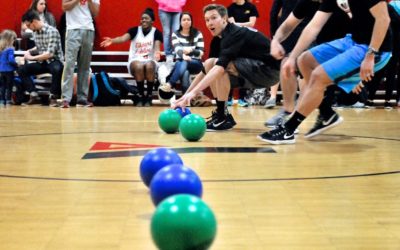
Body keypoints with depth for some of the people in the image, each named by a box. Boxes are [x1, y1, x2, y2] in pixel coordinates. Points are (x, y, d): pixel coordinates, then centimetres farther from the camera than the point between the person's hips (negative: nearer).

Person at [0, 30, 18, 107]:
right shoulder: (10, 49, -15)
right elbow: (11, 60, -21)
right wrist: (16, 65, -7)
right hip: (9, 70, -6)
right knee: (9, 86, 2)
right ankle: (8, 101, 2)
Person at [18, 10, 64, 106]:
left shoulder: (52, 31, -18)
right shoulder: (35, 33, 3)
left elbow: (50, 53, -24)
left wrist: (32, 58, -17)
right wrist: (30, 51, 0)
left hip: (54, 61, -7)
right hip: (42, 62, 7)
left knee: (57, 69, -40)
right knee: (21, 69, -8)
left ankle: (53, 96, -20)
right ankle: (33, 94, -8)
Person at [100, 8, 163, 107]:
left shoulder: (156, 33, 2)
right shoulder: (135, 30, 2)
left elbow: (157, 46, -16)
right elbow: (123, 38, -17)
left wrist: (157, 52, -42)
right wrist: (112, 40, -39)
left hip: (150, 61, 0)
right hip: (135, 60, 0)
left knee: (149, 66, -37)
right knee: (139, 66, -36)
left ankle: (149, 96, -22)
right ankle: (140, 96, -20)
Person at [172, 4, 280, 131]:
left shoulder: (235, 34, -20)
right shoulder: (226, 36, 8)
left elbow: (220, 67, -34)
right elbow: (205, 70, 12)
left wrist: (193, 92, -39)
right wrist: (186, 95, 6)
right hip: (255, 70, 10)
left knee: (220, 65, -26)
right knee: (209, 63, 5)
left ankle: (223, 118, -16)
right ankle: (222, 114, 5)